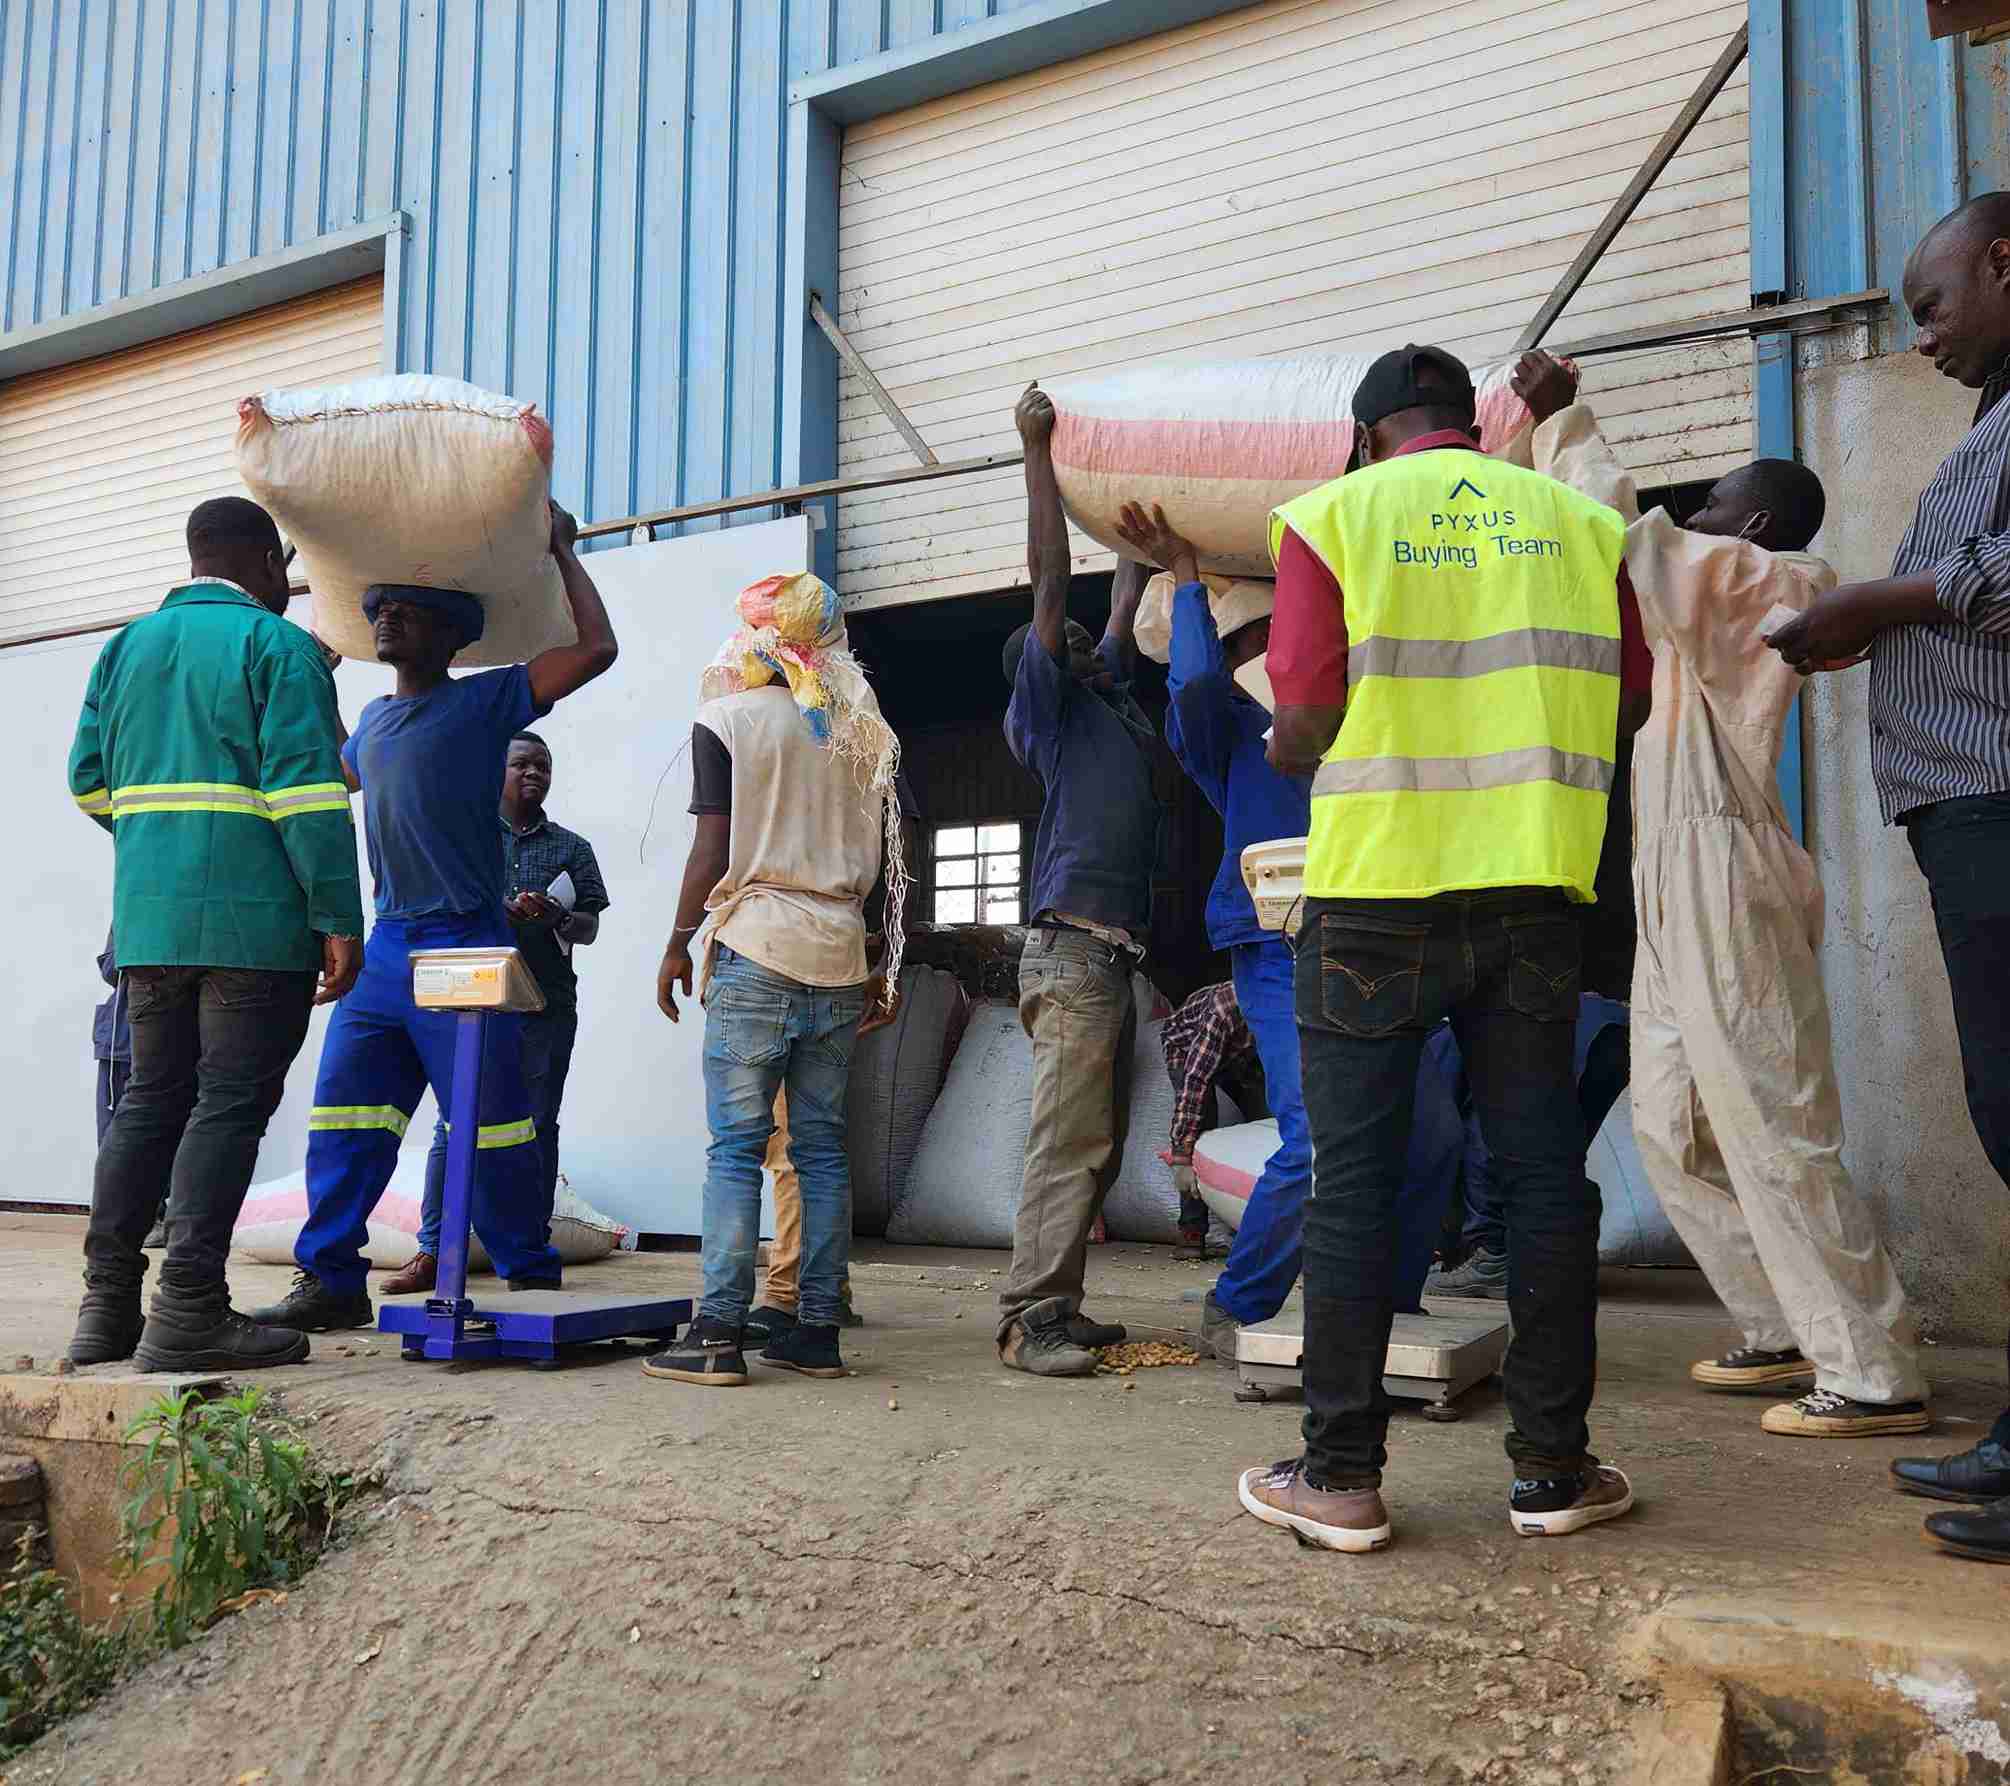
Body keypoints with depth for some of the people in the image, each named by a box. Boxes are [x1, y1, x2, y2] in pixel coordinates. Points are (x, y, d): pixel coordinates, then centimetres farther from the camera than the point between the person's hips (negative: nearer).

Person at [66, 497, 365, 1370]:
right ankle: (188, 1312, -6)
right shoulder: (277, 647, -4)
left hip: (149, 915, 7)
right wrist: (339, 918, -15)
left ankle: (108, 1305, 15)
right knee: (230, 1105, -4)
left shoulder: (129, 646, 16)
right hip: (256, 920, -7)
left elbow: (90, 778, 15)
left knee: (150, 1101, 13)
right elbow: (306, 790, -14)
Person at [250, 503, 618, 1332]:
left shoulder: (485, 702, -2)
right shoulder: (375, 719, 19)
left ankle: (531, 1276, 10)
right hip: (387, 945, 7)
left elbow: (596, 649, -12)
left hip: (465, 944, -7)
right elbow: (336, 772, 42)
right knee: (343, 1110, 1)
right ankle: (331, 1280, 6)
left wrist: (562, 551, -2)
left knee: (488, 1124, -2)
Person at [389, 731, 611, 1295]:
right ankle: (432, 1251, 1)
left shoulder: (571, 847, 14)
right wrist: (501, 911, -14)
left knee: (537, 1126, 3)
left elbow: (590, 926, 8)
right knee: (455, 1124, -2)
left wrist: (558, 917, -15)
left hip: (546, 1005, 1)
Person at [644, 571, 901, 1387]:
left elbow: (713, 850, -6)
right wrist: (888, 969, 14)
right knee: (822, 1145, 7)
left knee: (736, 1145, -4)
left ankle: (717, 1335, -6)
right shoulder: (859, 733, 13)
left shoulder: (724, 722, 0)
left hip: (755, 951, -4)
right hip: (839, 959, 5)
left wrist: (678, 945, 4)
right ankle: (817, 1330, 9)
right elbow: (886, 861, 11)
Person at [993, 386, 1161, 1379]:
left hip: (1111, 952, 9)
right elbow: (1050, 582, -4)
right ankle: (1029, 1321, -11)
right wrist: (1037, 452, -3)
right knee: (1067, 1141, -12)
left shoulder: (1105, 695, 24)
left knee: (1095, 1145, 8)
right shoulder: (1051, 703, 2)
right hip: (1072, 947, -9)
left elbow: (1125, 599, 35)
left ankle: (1057, 1309, 12)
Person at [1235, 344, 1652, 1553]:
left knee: (1354, 1181, 3)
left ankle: (1342, 1474, 6)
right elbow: (1628, 701, 10)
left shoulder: (1333, 516, -1)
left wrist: (1286, 750, 14)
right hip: (1532, 890, 3)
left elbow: (1305, 722, -8)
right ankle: (1554, 1467, 13)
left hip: (1377, 889, -2)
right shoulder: (1578, 521, 8)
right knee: (1543, 1171, 8)